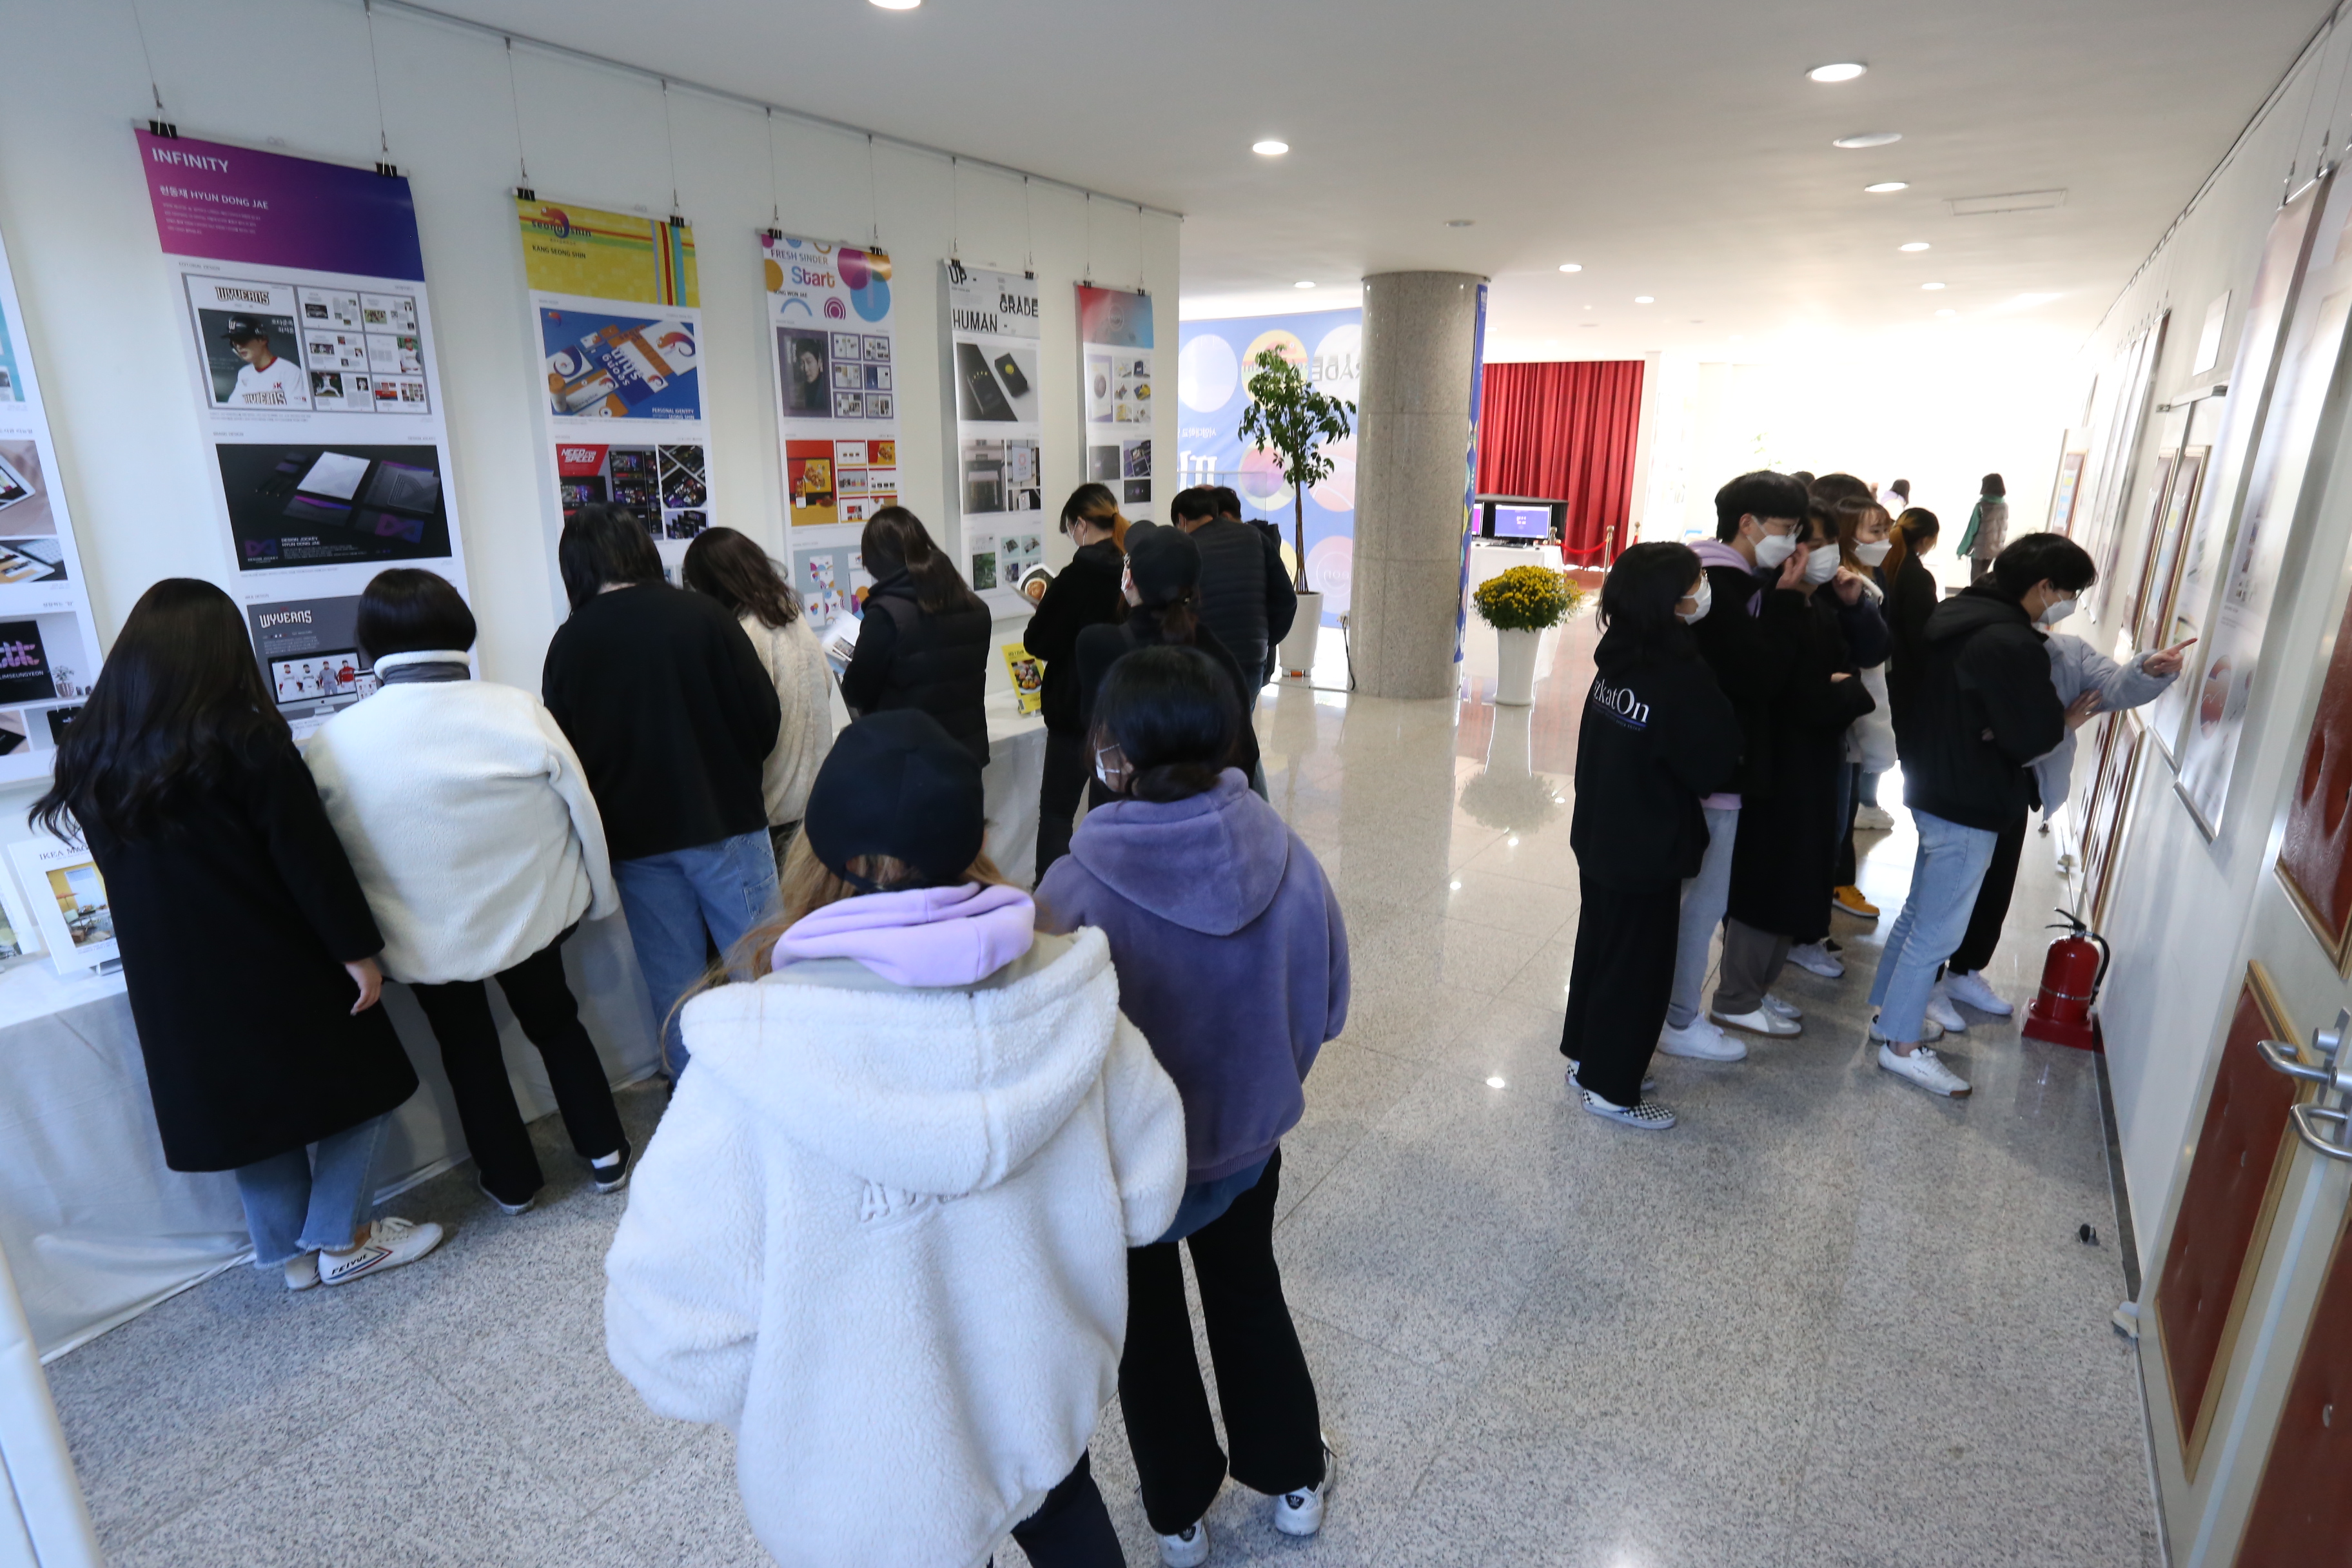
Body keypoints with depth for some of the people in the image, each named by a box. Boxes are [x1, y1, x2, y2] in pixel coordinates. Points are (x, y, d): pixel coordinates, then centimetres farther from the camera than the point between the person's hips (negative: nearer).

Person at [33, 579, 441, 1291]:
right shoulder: (244, 740, -15)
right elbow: (309, 857, -16)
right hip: (277, 970, -6)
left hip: (175, 986, 6)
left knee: (246, 1107, 18)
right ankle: (341, 1241, 17)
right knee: (358, 1085, 11)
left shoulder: (92, 756, 3)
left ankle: (288, 1250, 29)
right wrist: (357, 950, -10)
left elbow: (128, 870, 14)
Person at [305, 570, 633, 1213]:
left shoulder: (329, 745, -17)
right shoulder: (519, 710, -19)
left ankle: (513, 1182, 36)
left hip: (427, 938, 0)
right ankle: (605, 1154, 32)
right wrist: (599, 897, 5)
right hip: (528, 914, 0)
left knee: (467, 1049, 21)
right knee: (556, 1023, 23)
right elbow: (583, 812, -11)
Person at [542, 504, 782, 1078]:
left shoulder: (568, 644, -3)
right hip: (725, 821, -2)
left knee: (673, 990, 13)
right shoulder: (700, 615, -9)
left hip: (635, 838, 3)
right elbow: (763, 713, -8)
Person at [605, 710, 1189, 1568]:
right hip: (1046, 1401, 3)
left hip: (867, 1486, -2)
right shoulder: (1067, 992, -22)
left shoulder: (755, 1060, -31)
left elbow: (668, 1331, -25)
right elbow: (1149, 1190, -10)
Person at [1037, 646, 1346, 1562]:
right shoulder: (1285, 857, -20)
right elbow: (1325, 1009, -7)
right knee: (1250, 1295, 30)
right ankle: (1292, 1478, 50)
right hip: (1249, 1134, 3)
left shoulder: (1077, 890, -32)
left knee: (1150, 1326, 24)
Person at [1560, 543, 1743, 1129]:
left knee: (1599, 948, 20)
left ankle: (1587, 1054, 36)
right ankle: (1610, 1087, 19)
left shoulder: (1617, 660, -1)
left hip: (1599, 838, 7)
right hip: (1646, 852, -7)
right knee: (1638, 966, 7)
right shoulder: (1681, 675, -23)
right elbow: (1716, 765, -13)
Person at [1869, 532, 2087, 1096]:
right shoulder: (2014, 644, -22)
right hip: (1969, 806, -10)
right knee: (1938, 931, 1)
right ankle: (1901, 1044, 11)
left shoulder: (1961, 615, 7)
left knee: (1918, 913, 21)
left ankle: (1891, 1013, 34)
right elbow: (2034, 737, -22)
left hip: (1935, 791, 10)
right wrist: (2069, 714, -3)